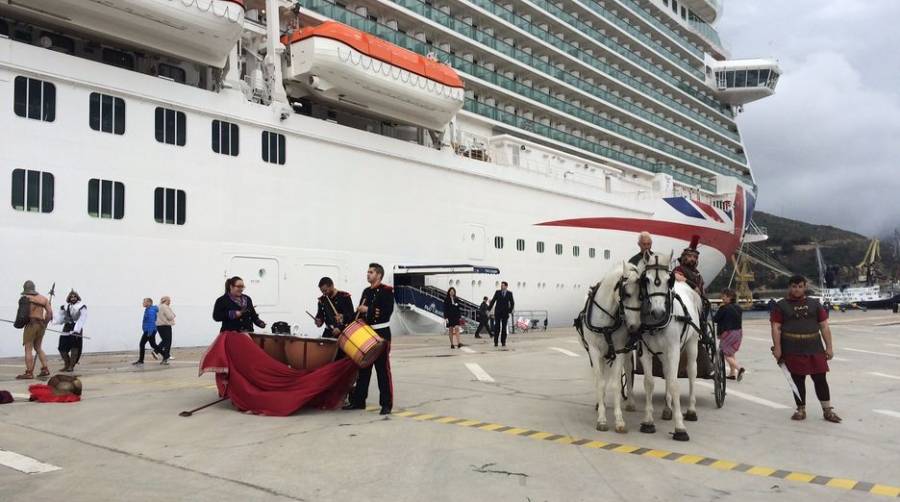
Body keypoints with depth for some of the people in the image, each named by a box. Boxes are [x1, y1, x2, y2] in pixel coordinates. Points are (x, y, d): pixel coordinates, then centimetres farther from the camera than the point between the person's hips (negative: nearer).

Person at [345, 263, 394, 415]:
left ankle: (386, 404, 2)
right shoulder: (366, 291, 14)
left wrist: (367, 310, -14)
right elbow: (361, 311, 17)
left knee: (383, 369, -3)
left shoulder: (387, 291, -7)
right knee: (363, 368, 11)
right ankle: (358, 400, 19)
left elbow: (387, 312, -19)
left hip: (381, 334, -7)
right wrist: (360, 311, -7)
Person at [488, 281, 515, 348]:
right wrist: (489, 308, -2)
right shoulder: (497, 292, 2)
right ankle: (495, 342, 0)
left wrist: (510, 310, -7)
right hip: (497, 312, 0)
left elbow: (512, 303, 4)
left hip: (505, 313, 0)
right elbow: (493, 301, 3)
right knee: (497, 327, -3)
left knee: (504, 327, 2)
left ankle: (503, 342, 8)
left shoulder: (509, 293, 2)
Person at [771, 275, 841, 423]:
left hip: (815, 349, 2)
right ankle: (801, 409, 17)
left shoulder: (814, 304, 10)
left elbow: (824, 326, 9)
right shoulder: (781, 305, 3)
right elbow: (776, 327, -2)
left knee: (820, 379, 3)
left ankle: (828, 410, 13)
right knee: (798, 380, 5)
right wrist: (777, 348, -10)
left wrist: (829, 347, 3)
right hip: (792, 350, -2)